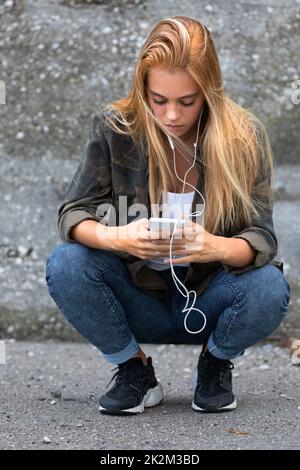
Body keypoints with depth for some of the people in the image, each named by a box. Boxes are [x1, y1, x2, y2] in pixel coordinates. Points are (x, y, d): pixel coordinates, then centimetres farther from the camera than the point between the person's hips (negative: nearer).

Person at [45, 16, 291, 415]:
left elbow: (262, 239, -16)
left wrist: (217, 247, -40)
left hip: (209, 300, 0)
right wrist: (116, 238, -35)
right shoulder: (114, 128, -12)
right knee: (65, 265, -27)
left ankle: (216, 364, 5)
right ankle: (134, 369, 0)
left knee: (270, 289, -31)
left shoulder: (245, 137, -13)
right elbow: (73, 214, -11)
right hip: (138, 298, 0)